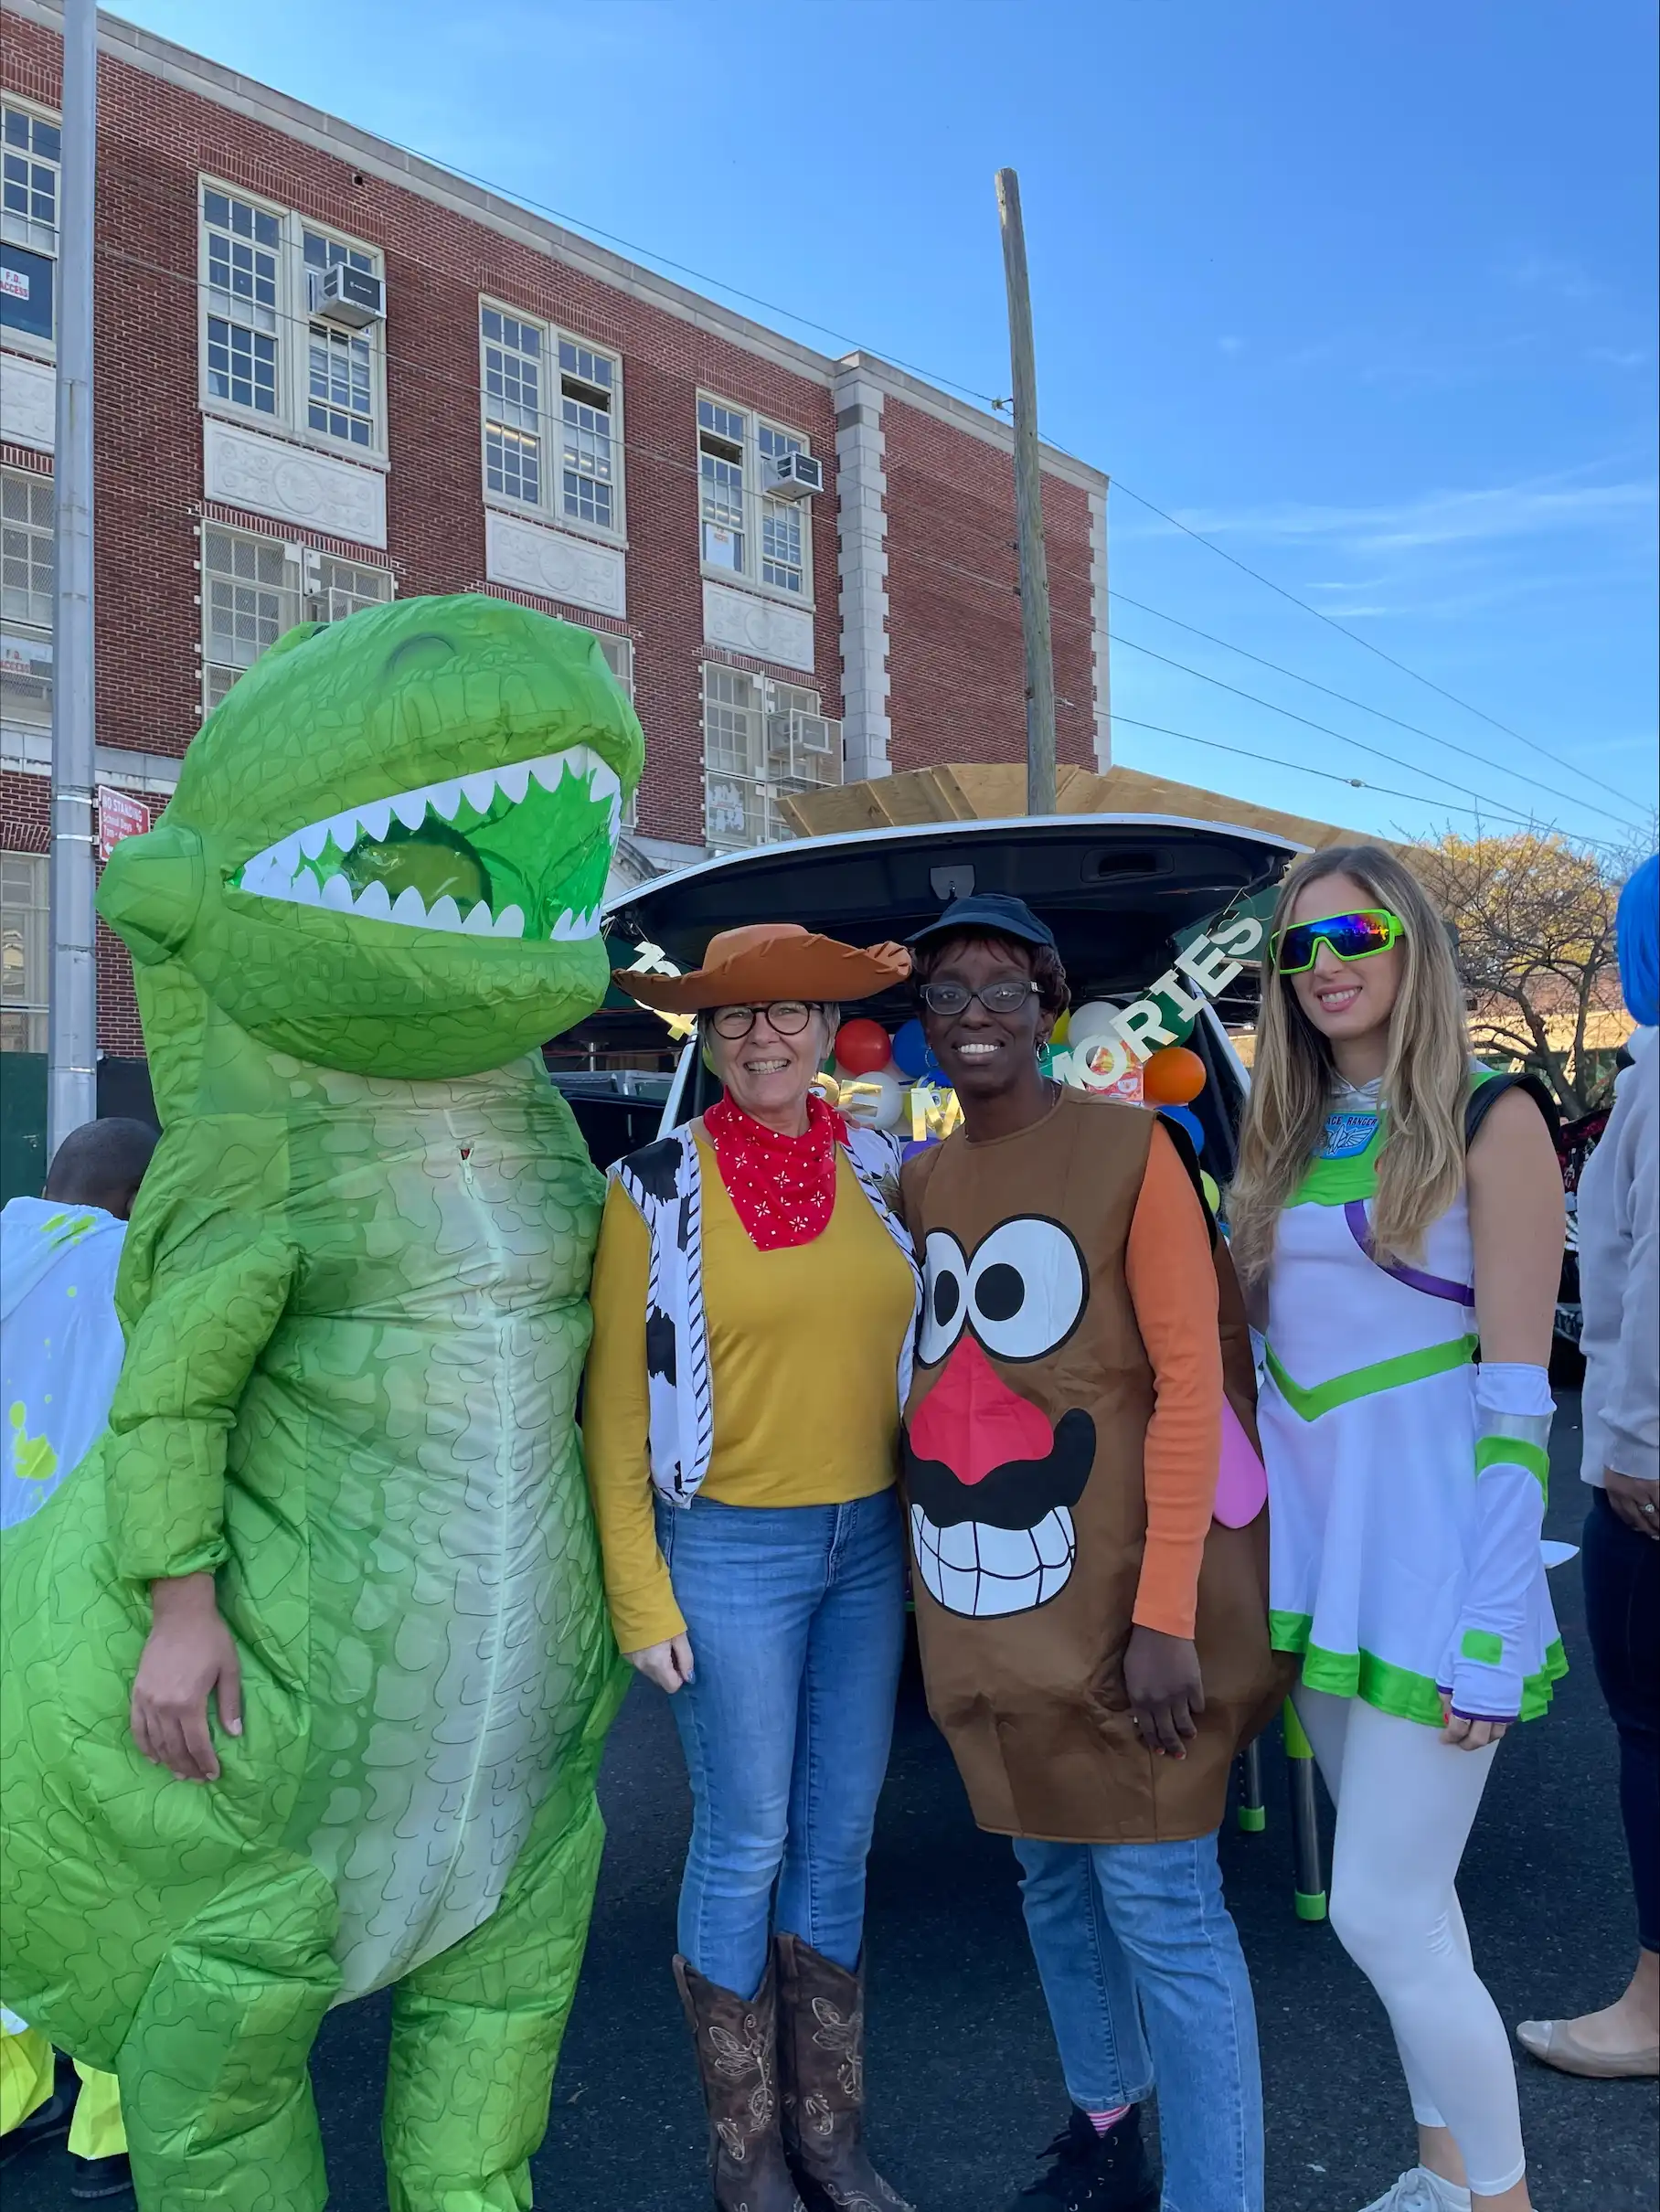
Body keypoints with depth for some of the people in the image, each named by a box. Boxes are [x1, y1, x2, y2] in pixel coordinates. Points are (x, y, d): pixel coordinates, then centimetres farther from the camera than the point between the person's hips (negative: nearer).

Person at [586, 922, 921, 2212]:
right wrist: (639, 1594, -8)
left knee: (840, 1849, 14)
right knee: (746, 1850, 7)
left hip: (871, 1546, 4)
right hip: (732, 1552, -4)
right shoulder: (659, 1187, -7)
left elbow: (918, 1350, 12)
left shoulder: (878, 1172, 4)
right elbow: (615, 1401, -6)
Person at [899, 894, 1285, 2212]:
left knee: (1160, 1905, -1)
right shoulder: (922, 1181, 8)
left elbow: (1191, 1379, -13)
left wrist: (1166, 1612, -18)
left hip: (1113, 1604, -6)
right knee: (1051, 1876, 19)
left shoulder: (1131, 1149, -10)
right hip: (983, 1608, 6)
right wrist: (939, 1565, 8)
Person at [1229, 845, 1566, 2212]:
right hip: (1312, 1544, 6)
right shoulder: (1288, 1136, 10)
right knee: (1400, 1892, 17)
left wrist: (1493, 1638, -15)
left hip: (1430, 1555, -6)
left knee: (1384, 1914, -2)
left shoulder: (1490, 1122, -8)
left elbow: (1516, 1397, -12)